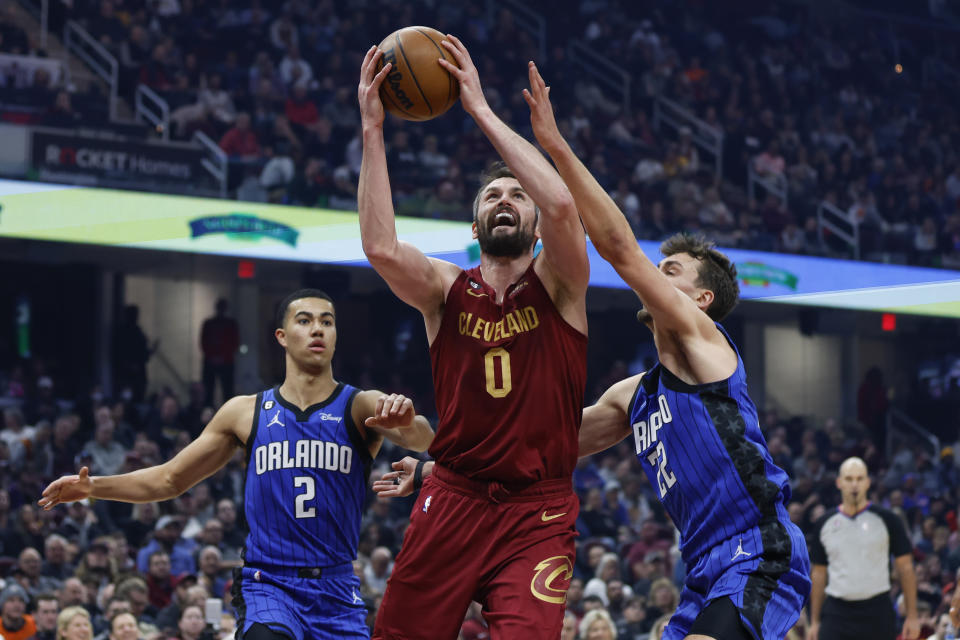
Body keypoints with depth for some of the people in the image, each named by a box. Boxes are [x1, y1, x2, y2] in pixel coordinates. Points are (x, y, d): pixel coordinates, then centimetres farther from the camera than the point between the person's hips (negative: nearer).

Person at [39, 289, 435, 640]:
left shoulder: (362, 407, 2)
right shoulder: (246, 413, 8)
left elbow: (423, 440, -19)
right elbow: (169, 480, 16)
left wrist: (407, 423, -44)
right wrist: (94, 487, 2)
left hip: (337, 591, 1)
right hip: (267, 585, -1)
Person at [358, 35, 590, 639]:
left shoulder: (558, 284, 2)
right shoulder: (447, 289, 6)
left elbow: (562, 205, -19)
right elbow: (382, 249, -15)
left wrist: (481, 109, -16)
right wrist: (373, 130, -17)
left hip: (539, 510, -2)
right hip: (453, 499, 2)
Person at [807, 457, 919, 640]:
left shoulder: (886, 520, 0)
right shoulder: (825, 524, 8)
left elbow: (905, 568, 1)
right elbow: (818, 573, 13)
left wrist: (912, 616, -4)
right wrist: (814, 621, 10)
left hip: (877, 612, -1)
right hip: (836, 614, 1)